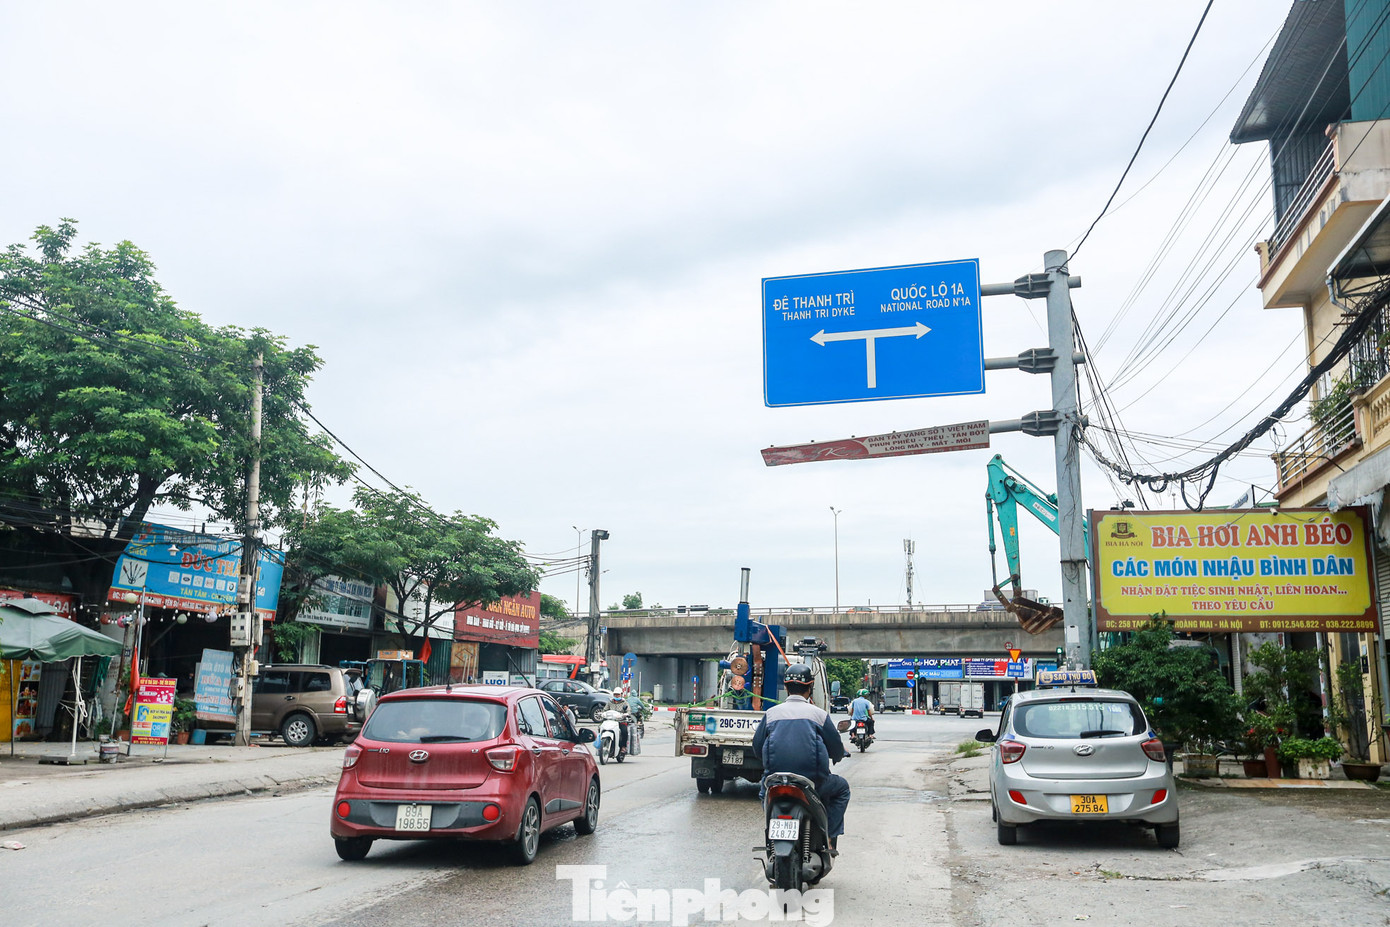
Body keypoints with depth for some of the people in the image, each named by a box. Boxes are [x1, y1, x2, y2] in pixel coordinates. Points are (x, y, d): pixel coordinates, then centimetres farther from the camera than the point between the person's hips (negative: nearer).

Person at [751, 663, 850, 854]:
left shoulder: (770, 713, 5)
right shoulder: (819, 714, 1)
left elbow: (757, 747, 12)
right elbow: (837, 750, 7)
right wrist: (838, 756, 32)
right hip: (814, 780, -2)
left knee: (764, 792, 37)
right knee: (842, 789, 26)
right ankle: (829, 838, 15)